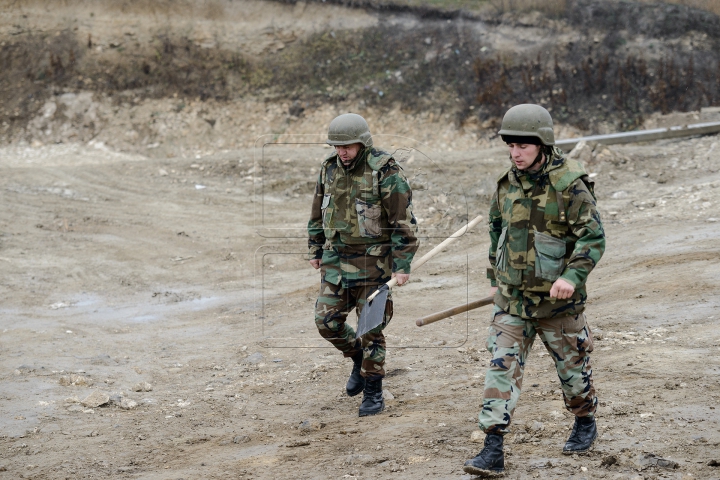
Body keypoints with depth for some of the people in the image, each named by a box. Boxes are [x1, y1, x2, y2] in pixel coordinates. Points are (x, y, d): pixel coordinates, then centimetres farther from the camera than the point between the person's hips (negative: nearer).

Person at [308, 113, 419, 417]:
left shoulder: (386, 172, -15)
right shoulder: (330, 169, 4)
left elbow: (404, 222, -15)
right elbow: (318, 212, 16)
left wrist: (402, 266, -17)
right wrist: (315, 251, 17)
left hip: (372, 261, -5)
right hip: (336, 260, 6)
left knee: (371, 328, 0)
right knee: (327, 321, 3)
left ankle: (373, 392, 13)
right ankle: (358, 359, 30)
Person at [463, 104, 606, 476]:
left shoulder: (570, 184, -14)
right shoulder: (507, 183, 4)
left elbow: (593, 237, -17)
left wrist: (572, 276, -31)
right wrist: (495, 280, 21)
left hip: (557, 299, -4)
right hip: (512, 297, 4)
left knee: (572, 365, 14)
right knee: (502, 367, -6)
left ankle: (585, 422, 41)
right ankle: (493, 451, -8)